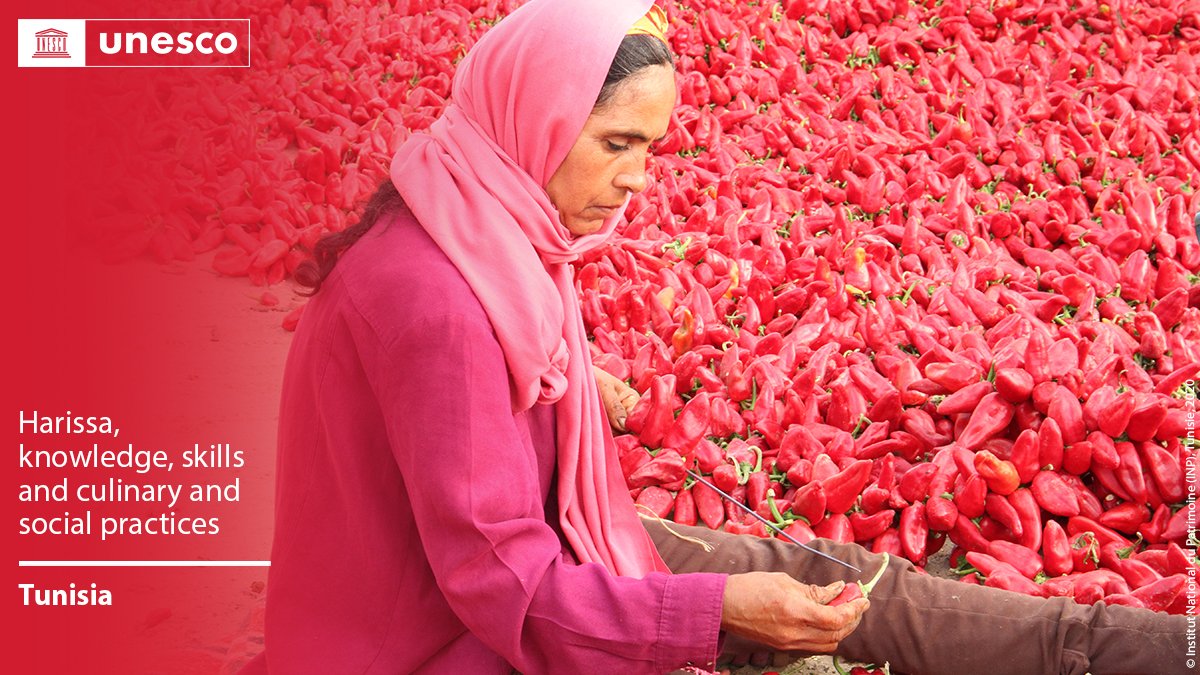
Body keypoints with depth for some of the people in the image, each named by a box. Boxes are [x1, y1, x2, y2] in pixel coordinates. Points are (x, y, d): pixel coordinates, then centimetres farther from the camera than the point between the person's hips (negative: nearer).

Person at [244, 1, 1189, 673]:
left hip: (545, 542, 10)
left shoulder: (490, 222, -2)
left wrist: (575, 384, 6)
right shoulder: (437, 303, -32)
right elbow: (500, 581, -30)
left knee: (811, 577, 6)